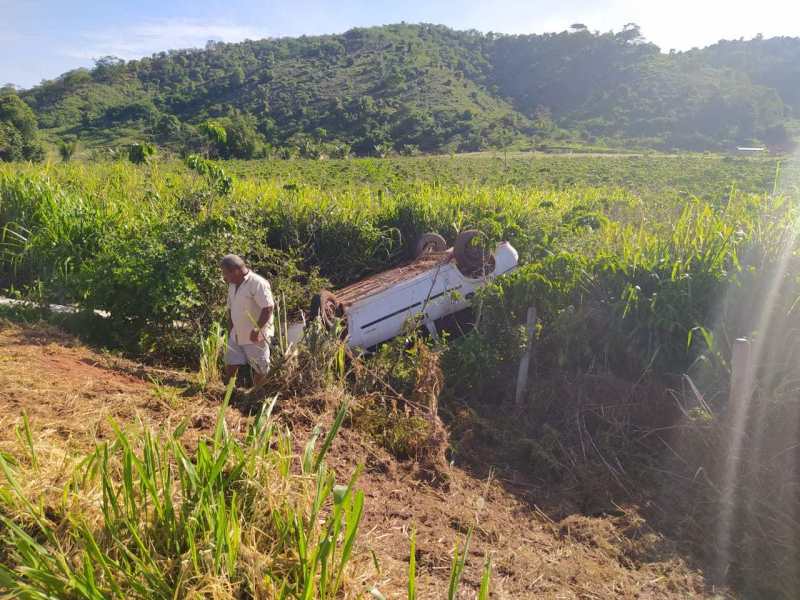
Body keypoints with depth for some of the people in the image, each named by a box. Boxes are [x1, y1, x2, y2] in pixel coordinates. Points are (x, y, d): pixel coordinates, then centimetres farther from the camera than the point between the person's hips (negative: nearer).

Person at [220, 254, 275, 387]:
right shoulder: (232, 285, 9)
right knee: (230, 365, 9)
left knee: (259, 370, 3)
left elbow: (269, 308, -24)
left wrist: (257, 329, -27)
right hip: (236, 336, 8)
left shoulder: (258, 283, -18)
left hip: (256, 337, -8)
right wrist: (230, 332, 16)